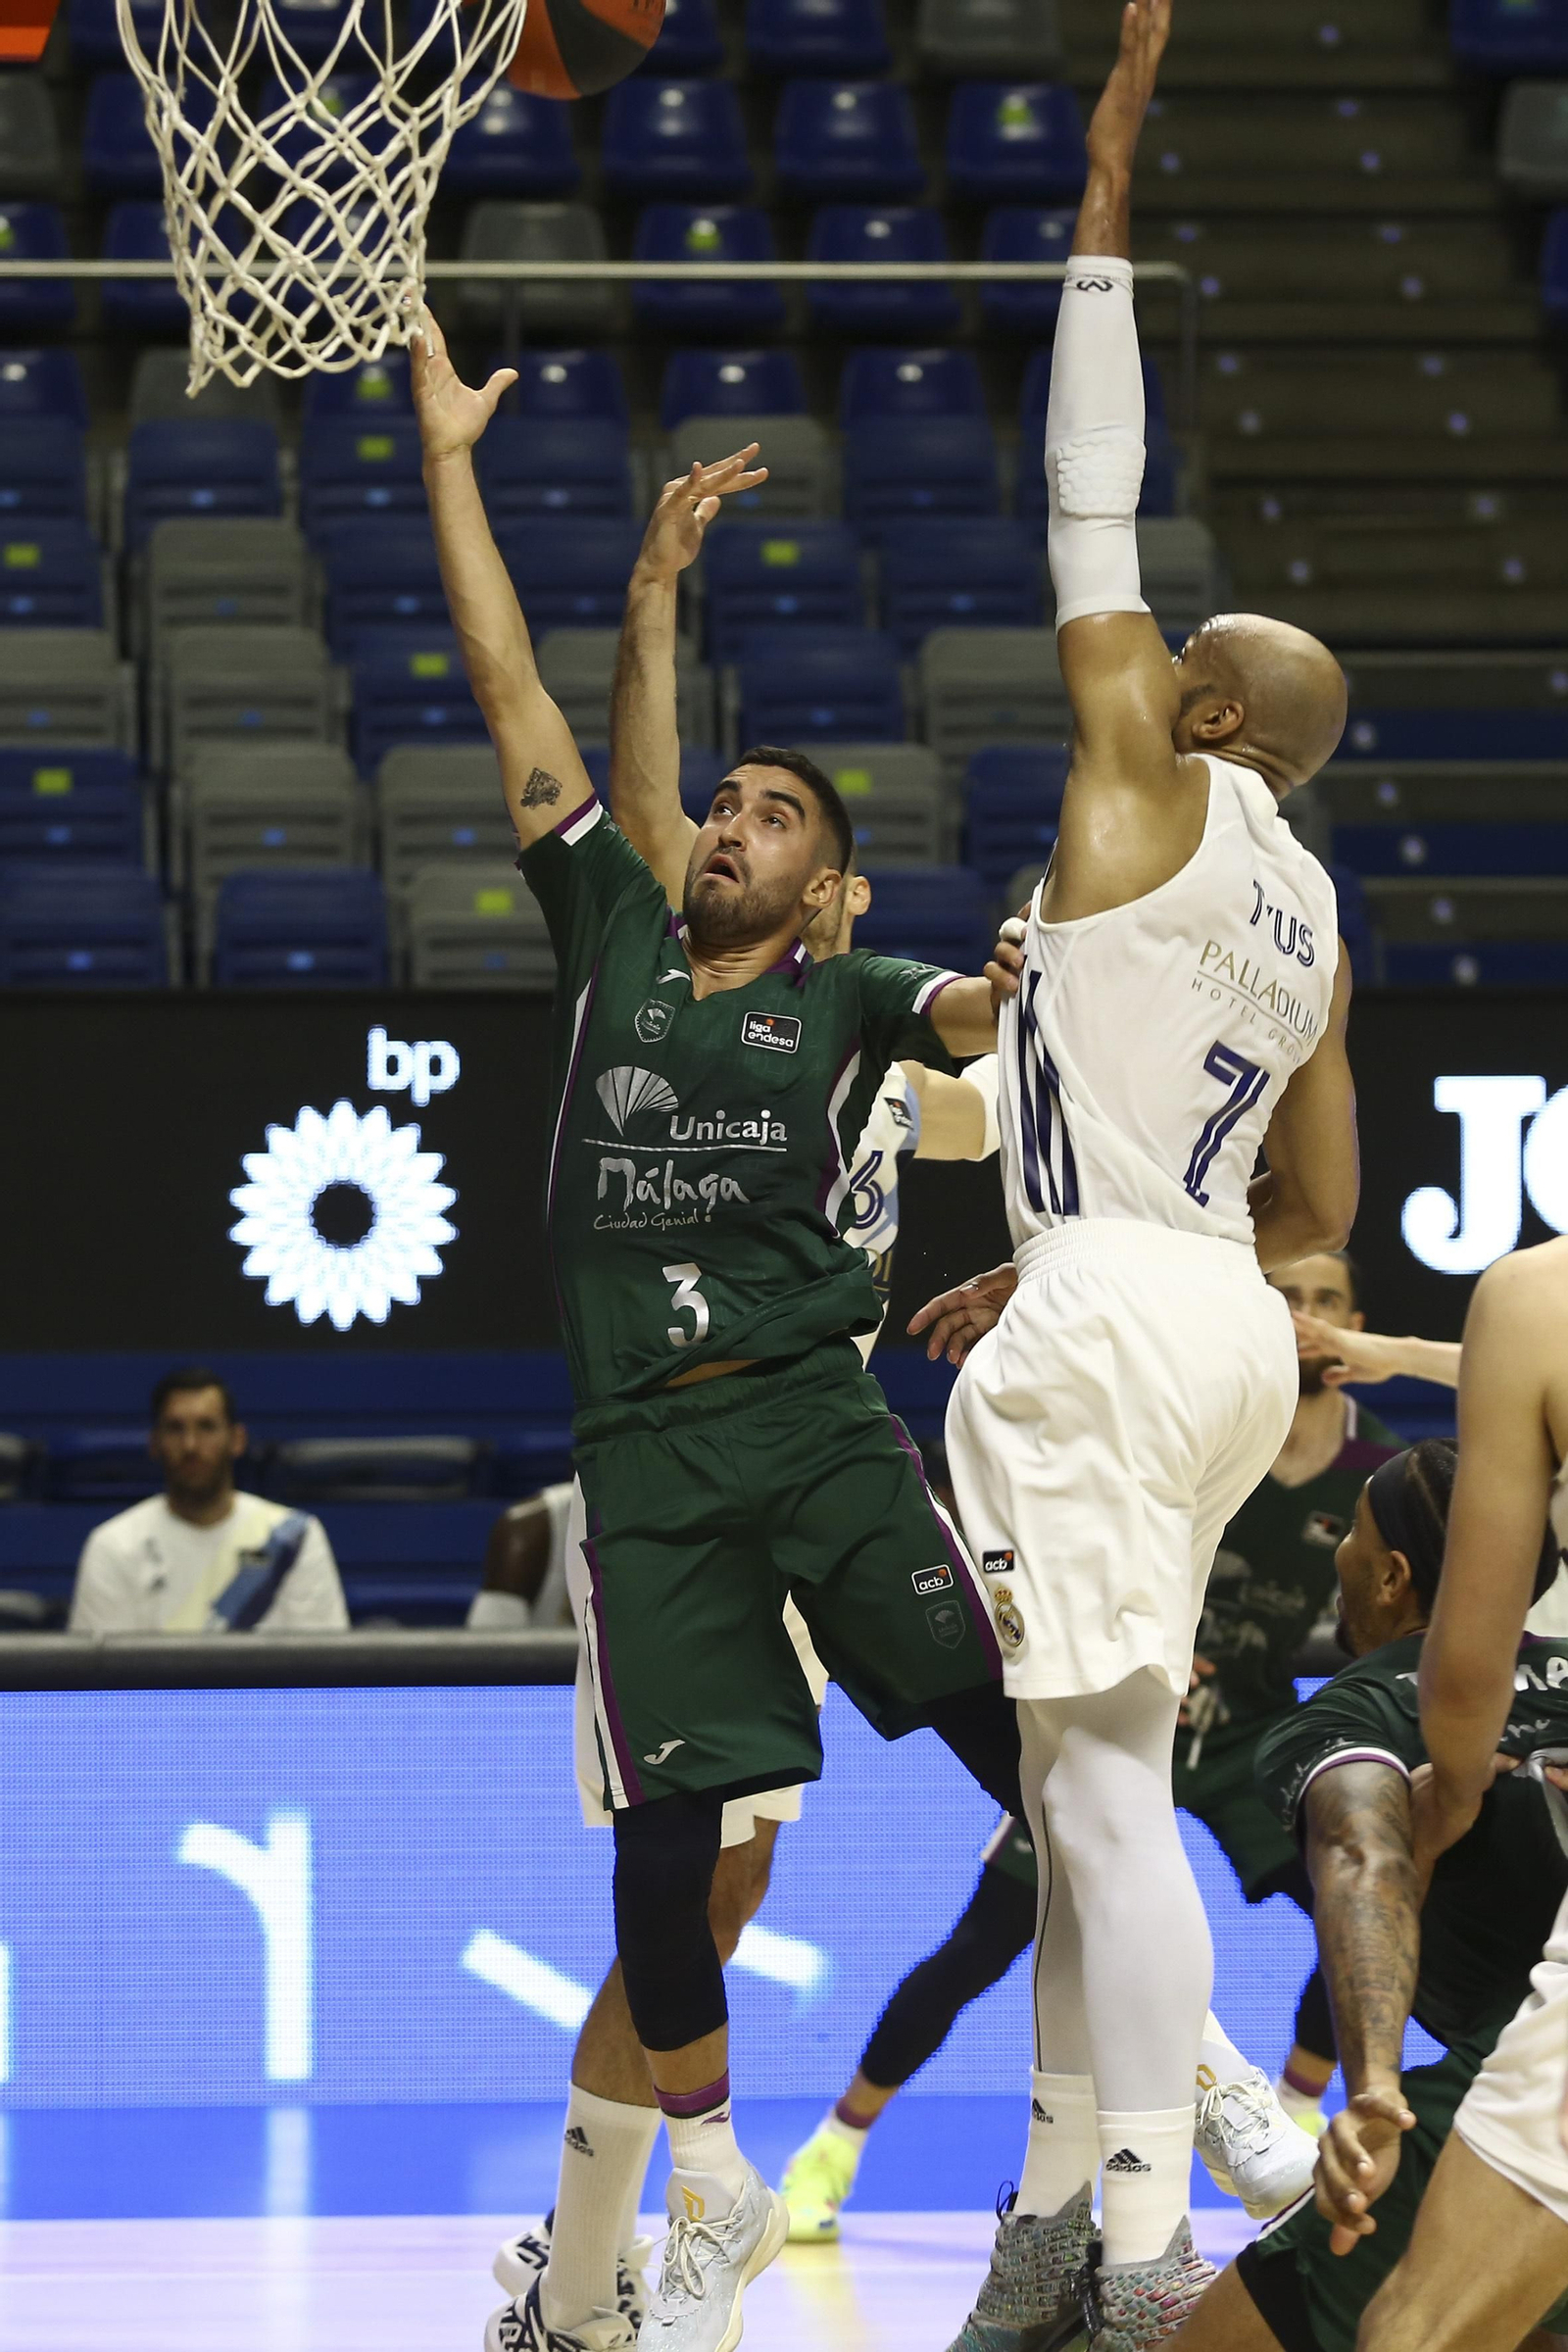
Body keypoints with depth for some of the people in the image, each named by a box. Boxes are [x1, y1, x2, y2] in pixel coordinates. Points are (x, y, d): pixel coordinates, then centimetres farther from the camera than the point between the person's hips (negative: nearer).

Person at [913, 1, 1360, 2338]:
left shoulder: (1149, 796, -4)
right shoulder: (1313, 919, 17)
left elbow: (1091, 512, -4)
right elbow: (1319, 1214, 22)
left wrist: (1104, 188, 0)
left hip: (1111, 1327, -9)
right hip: (1222, 1326, 9)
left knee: (1110, 1787, -14)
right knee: (1087, 1782, 15)